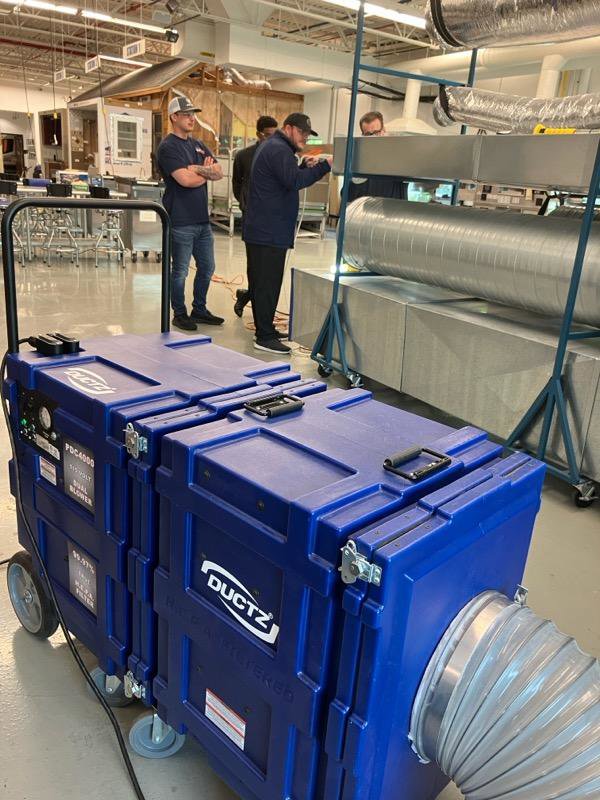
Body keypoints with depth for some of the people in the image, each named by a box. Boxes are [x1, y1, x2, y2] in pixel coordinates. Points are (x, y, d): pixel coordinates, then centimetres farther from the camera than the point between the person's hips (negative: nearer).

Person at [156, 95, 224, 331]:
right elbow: (186, 180, -19)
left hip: (202, 219, 8)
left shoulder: (198, 145, 16)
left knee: (207, 268, 15)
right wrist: (207, 173, -2)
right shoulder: (168, 147, -8)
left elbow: (219, 172, 4)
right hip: (181, 221, -8)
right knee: (180, 271, 1)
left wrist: (199, 169, -13)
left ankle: (199, 309, 29)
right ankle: (179, 314, 16)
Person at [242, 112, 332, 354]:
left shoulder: (270, 146, 21)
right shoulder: (279, 149, -13)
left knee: (260, 281, 14)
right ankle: (264, 337, -6)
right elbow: (294, 181, -27)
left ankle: (264, 329, 24)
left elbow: (286, 178, 22)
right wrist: (324, 166, -25)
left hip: (259, 229, 11)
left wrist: (305, 166, 7)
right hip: (270, 232, -11)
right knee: (268, 283, -9)